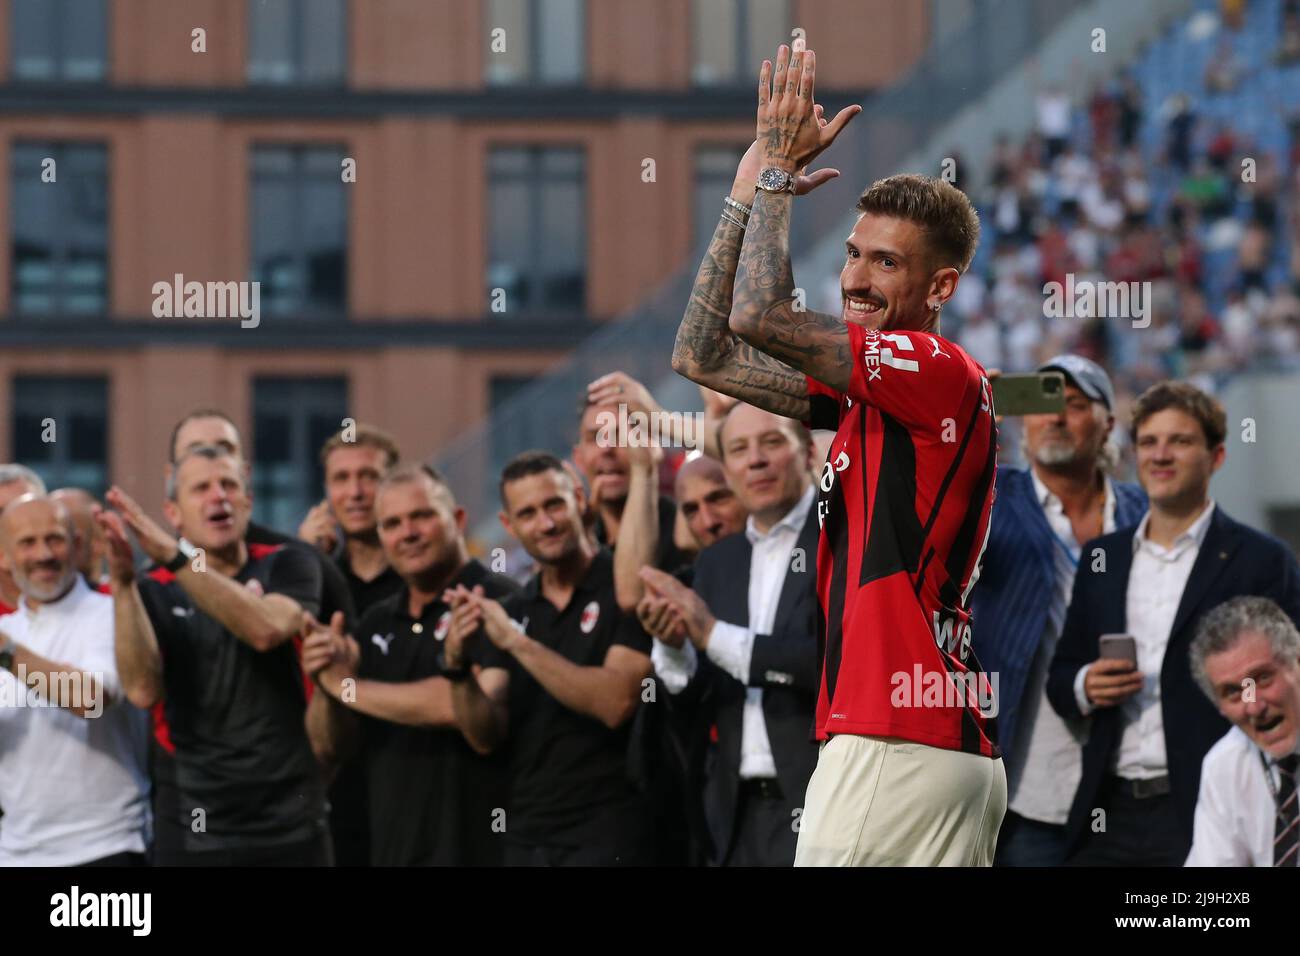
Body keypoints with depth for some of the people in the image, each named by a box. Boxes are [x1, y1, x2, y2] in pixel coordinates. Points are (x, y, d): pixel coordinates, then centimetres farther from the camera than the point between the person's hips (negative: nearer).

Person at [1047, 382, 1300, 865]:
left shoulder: (1261, 561, 1)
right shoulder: (1102, 557, 15)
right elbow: (1060, 679, 20)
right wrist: (1085, 687, -3)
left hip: (1202, 812, -4)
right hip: (1111, 812, 4)